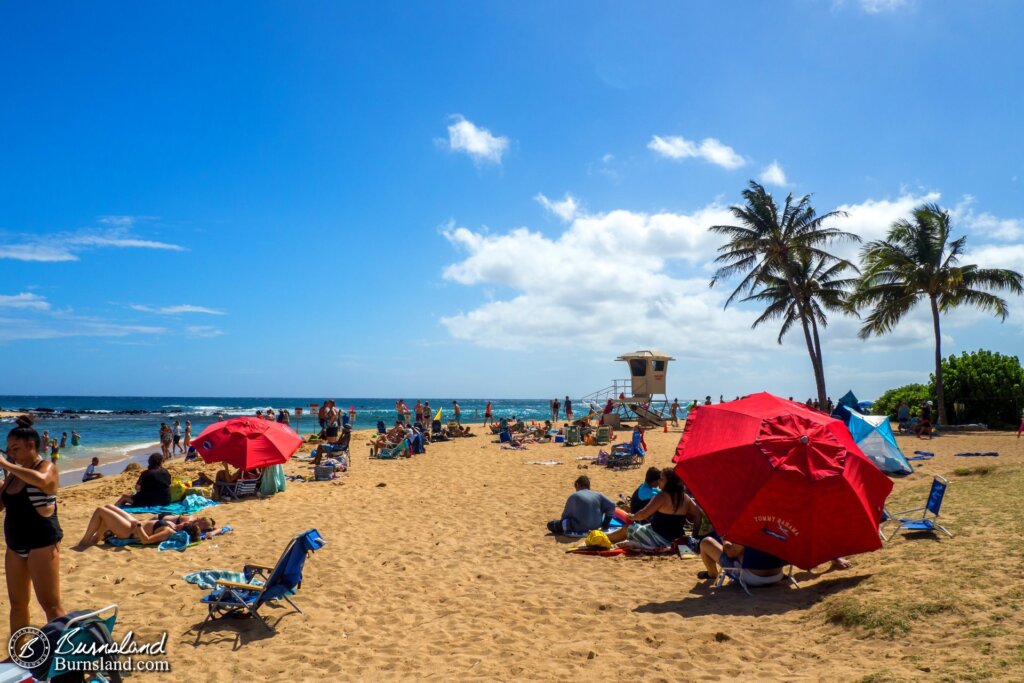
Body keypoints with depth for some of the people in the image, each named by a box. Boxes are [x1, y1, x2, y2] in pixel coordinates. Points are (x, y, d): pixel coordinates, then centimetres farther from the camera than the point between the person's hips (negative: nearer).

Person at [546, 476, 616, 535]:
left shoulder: (574, 496, -1)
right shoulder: (598, 495, 8)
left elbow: (566, 515, 4)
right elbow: (611, 506, 4)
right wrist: (605, 525, 11)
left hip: (580, 528, -4)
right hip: (596, 526, 4)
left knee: (551, 524, 4)